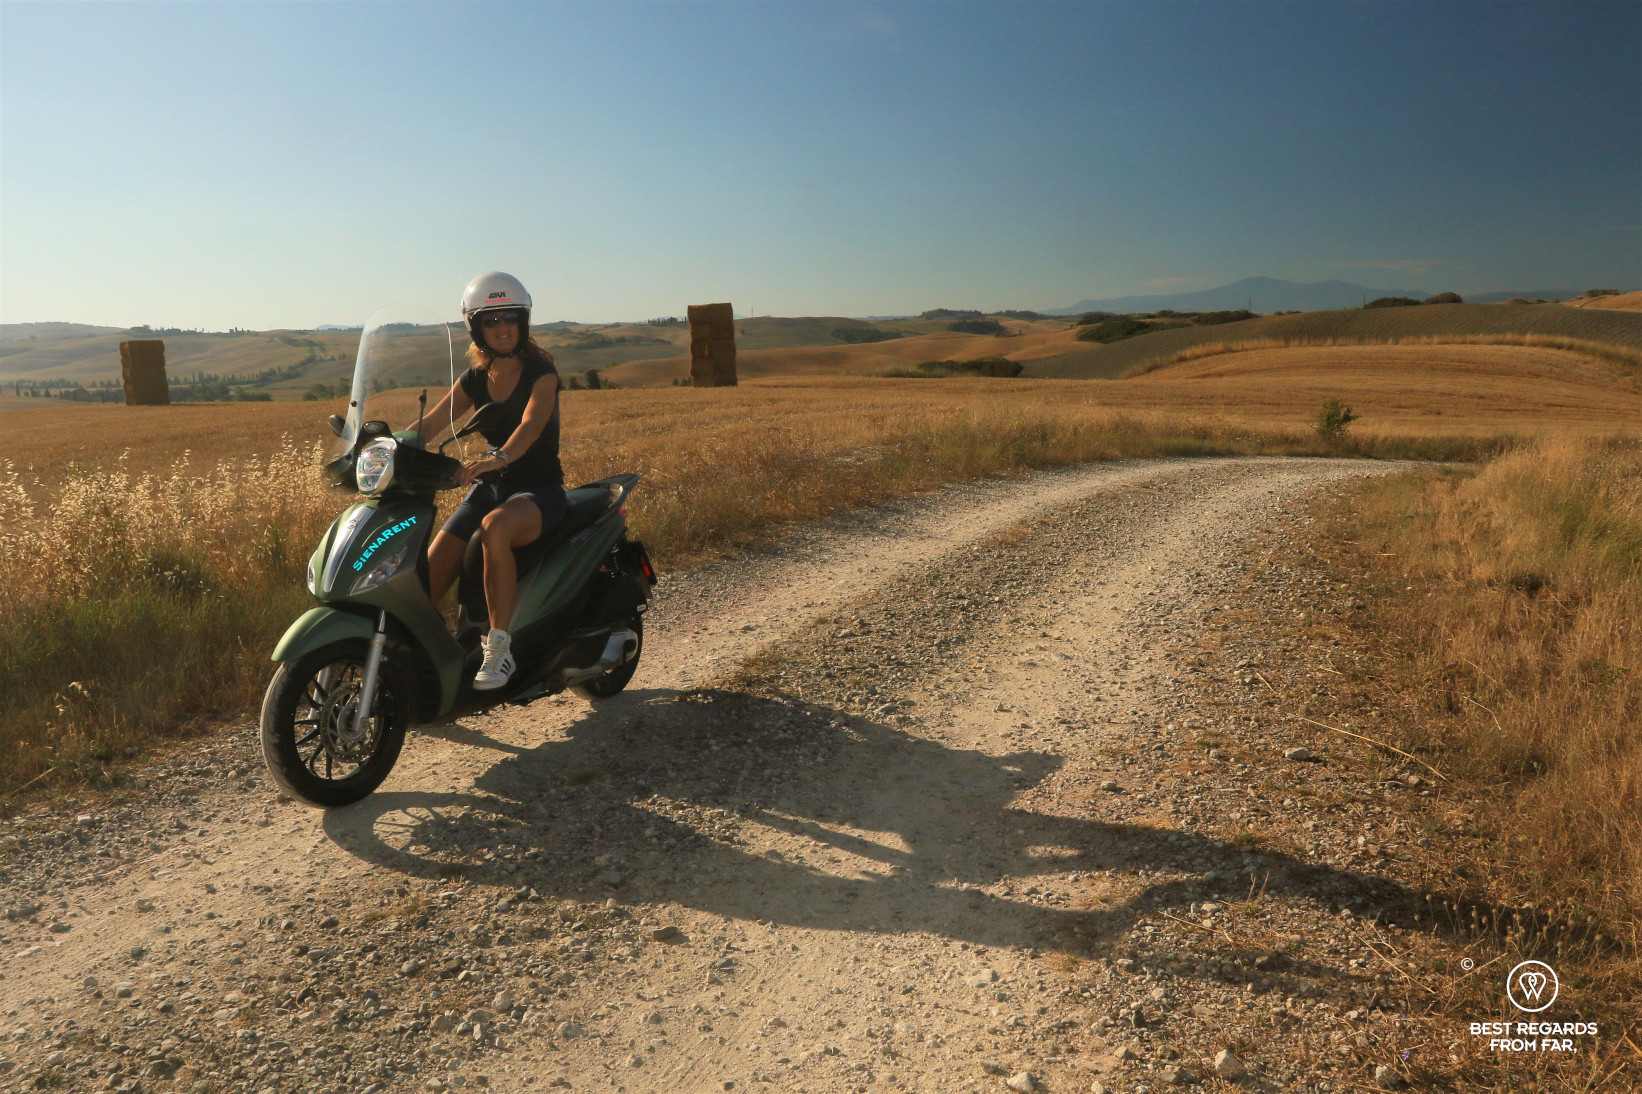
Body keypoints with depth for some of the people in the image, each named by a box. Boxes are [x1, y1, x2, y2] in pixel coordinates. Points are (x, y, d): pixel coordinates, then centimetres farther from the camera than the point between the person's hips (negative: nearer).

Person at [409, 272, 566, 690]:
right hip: (489, 486, 6)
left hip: (540, 490, -5)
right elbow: (430, 423, 3)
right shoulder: (475, 378, 10)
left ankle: (500, 648, -30)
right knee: (432, 571, -12)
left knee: (494, 528, -38)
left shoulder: (541, 371, -8)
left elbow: (531, 424, -27)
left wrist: (497, 458, -46)